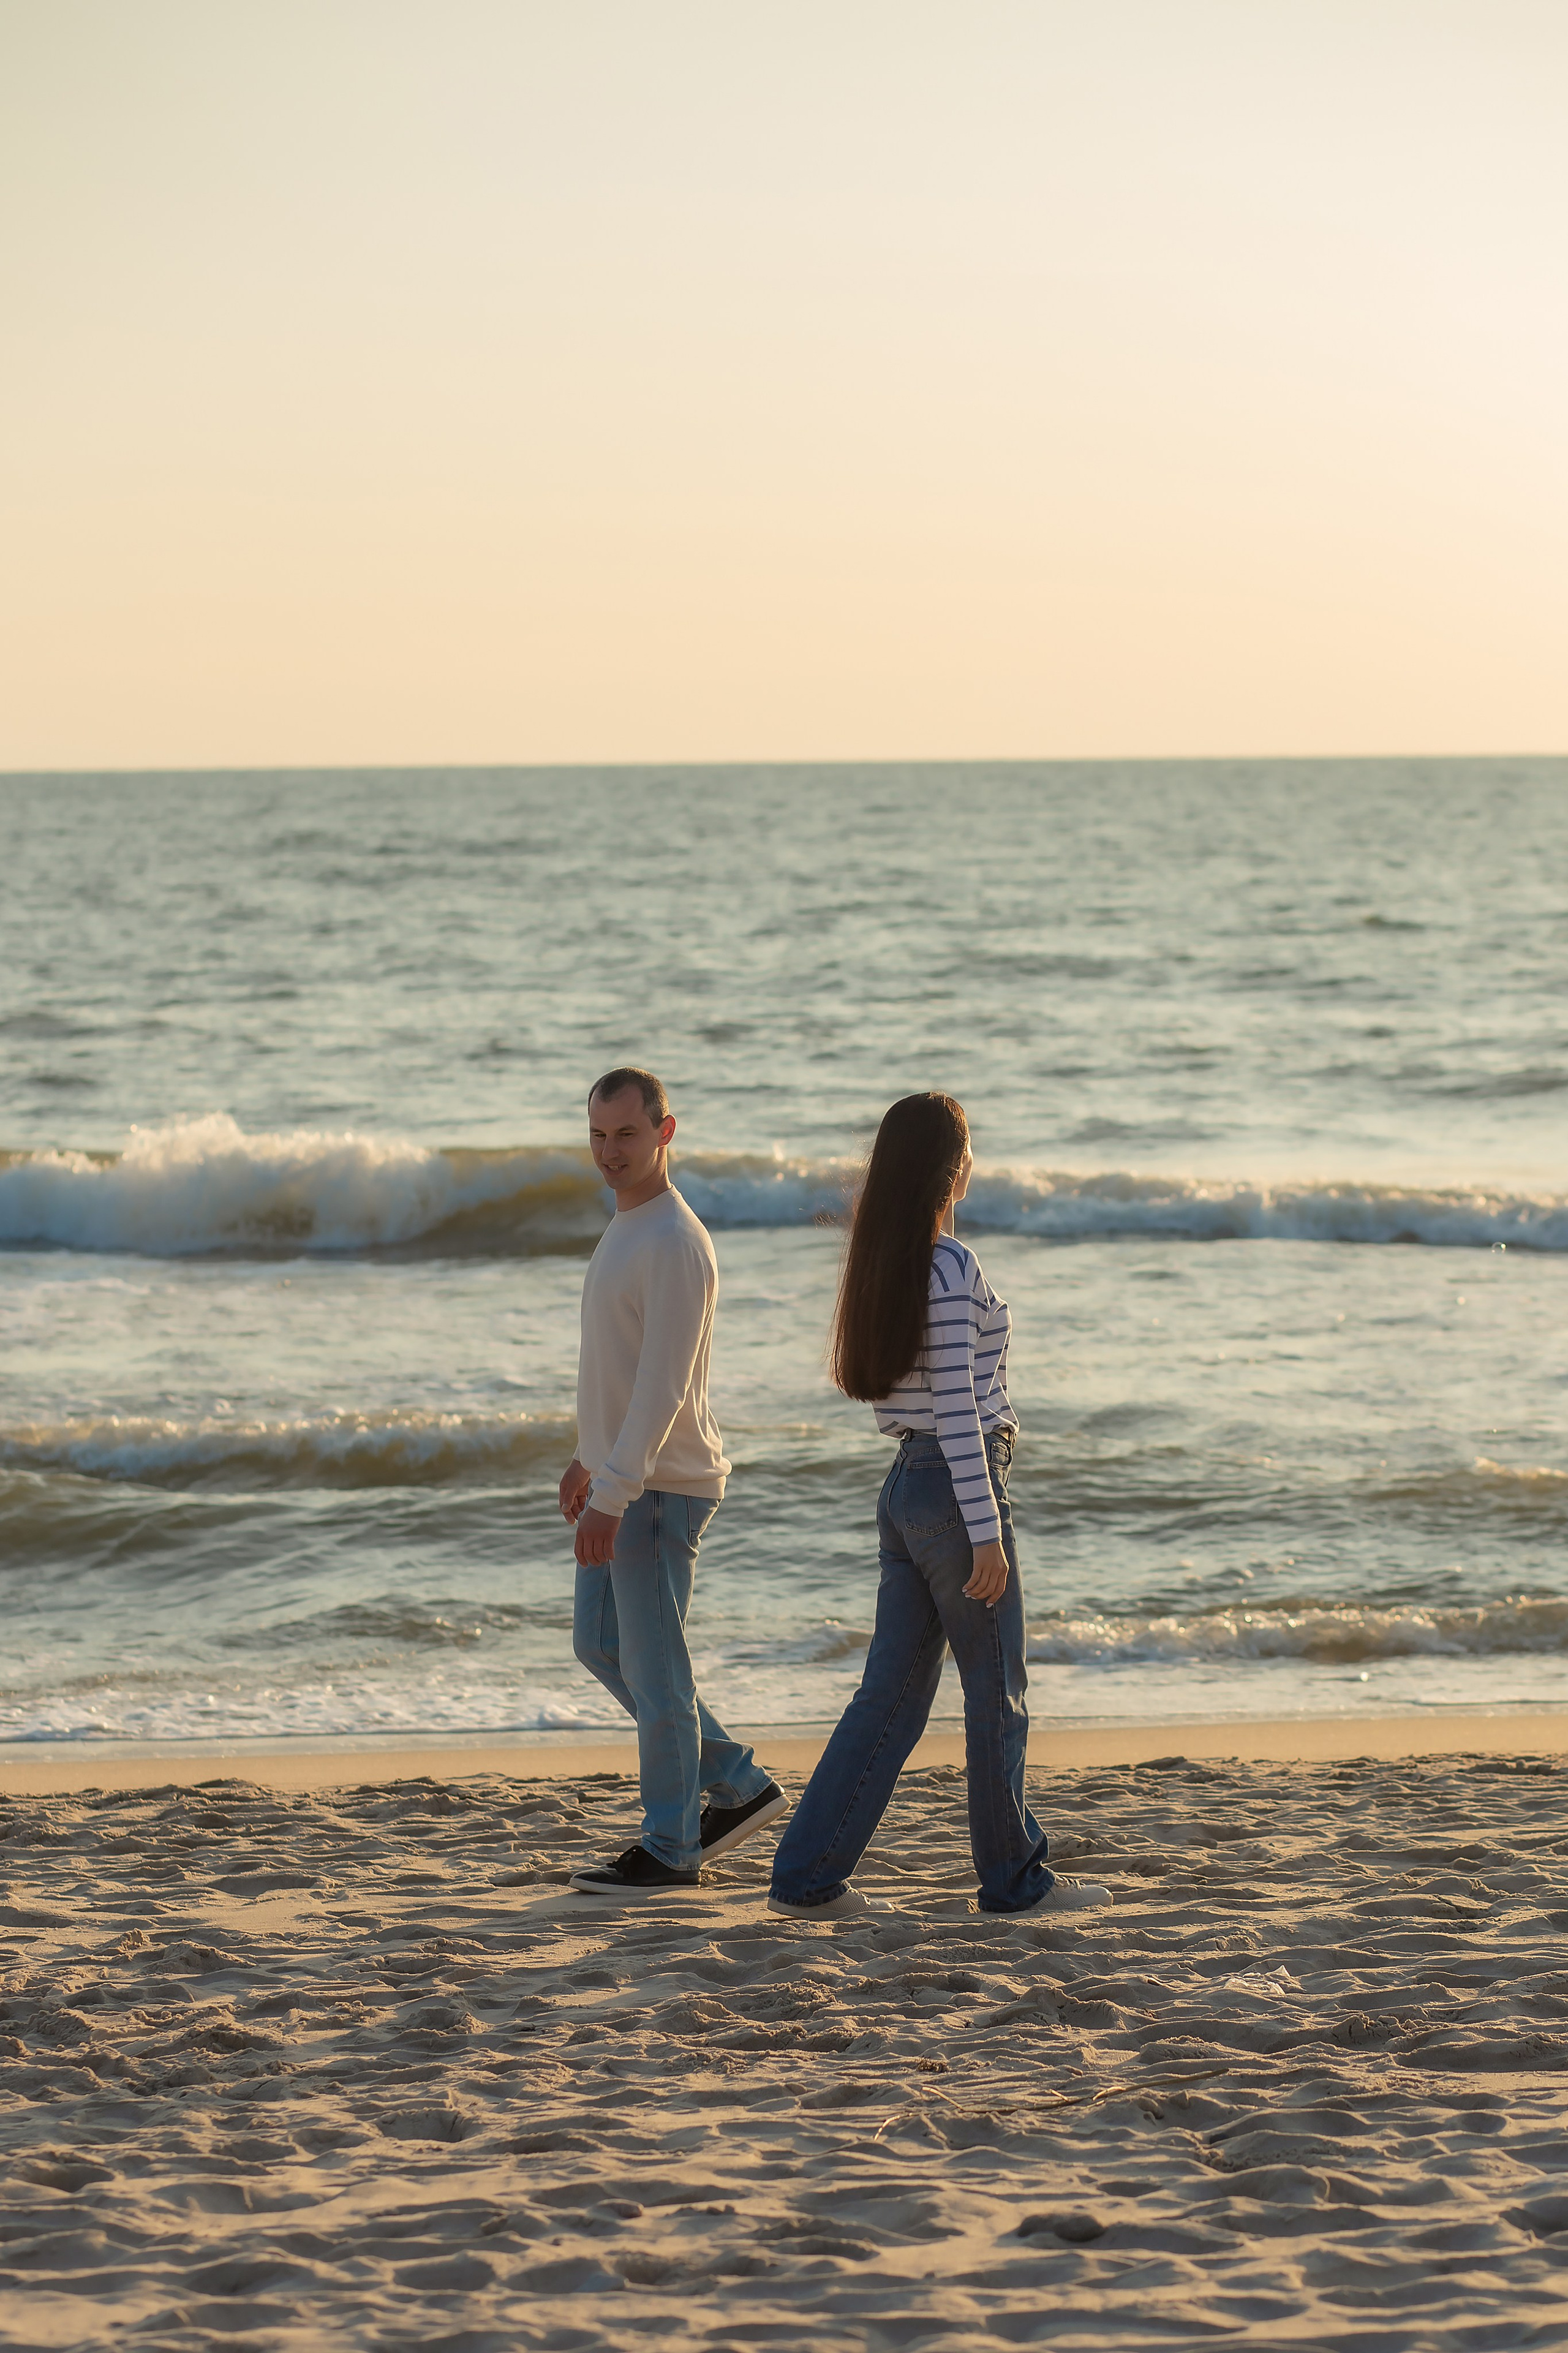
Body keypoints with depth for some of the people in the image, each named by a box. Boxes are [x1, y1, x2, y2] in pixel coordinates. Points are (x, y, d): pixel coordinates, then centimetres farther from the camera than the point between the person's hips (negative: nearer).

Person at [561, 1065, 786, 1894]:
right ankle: (738, 1785, 22)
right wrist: (588, 1457, 26)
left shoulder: (675, 1245, -19)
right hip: (622, 1476, 10)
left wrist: (613, 1496, -28)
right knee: (600, 1645, 16)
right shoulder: (625, 1229, 12)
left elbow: (664, 1386, -25)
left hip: (661, 1488, -10)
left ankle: (669, 1849, 7)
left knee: (653, 1669, -3)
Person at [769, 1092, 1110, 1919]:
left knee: (892, 1695, 10)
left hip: (904, 1487, 8)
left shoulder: (882, 1261, 9)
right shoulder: (950, 1266, -17)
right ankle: (1014, 1877, 17)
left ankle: (808, 1875, 7)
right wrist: (986, 1531, -20)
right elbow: (955, 1406, -21)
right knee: (997, 1693, 6)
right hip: (957, 1488, -8)